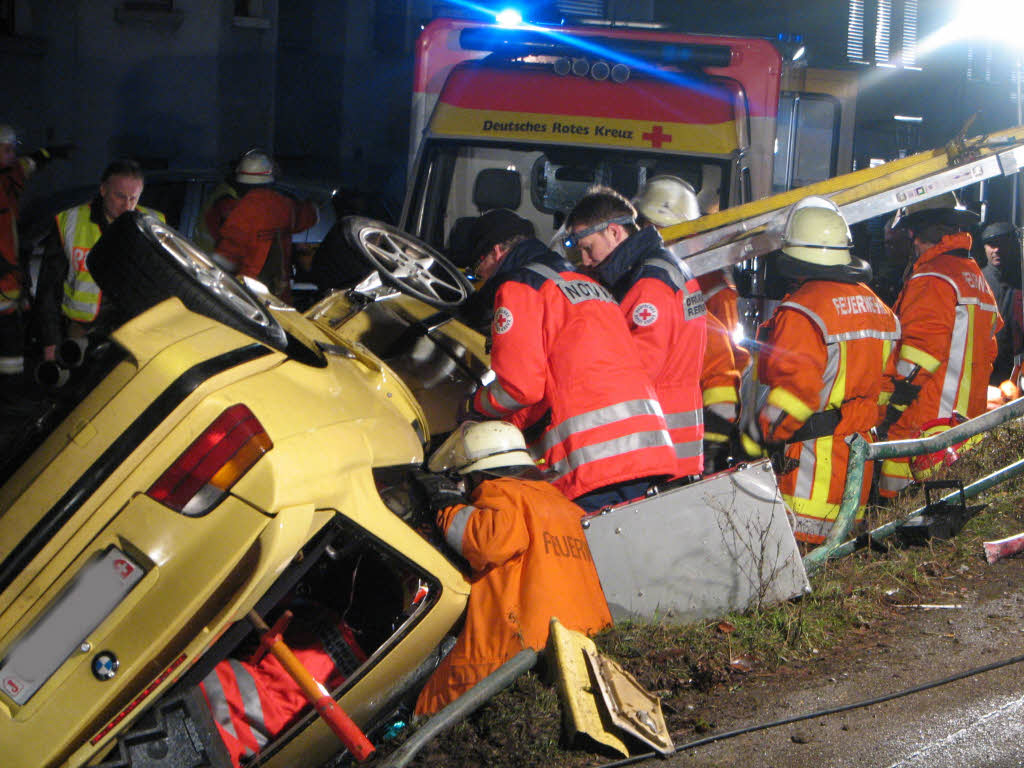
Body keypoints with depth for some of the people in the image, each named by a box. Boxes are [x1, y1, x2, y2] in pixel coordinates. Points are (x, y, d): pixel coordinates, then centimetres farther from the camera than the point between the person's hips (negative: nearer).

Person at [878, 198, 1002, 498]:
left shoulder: (930, 279, -11)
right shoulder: (978, 281, 19)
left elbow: (920, 352, -17)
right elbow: (987, 354, 23)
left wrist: (892, 409, -14)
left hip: (924, 426, -10)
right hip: (969, 419, 10)